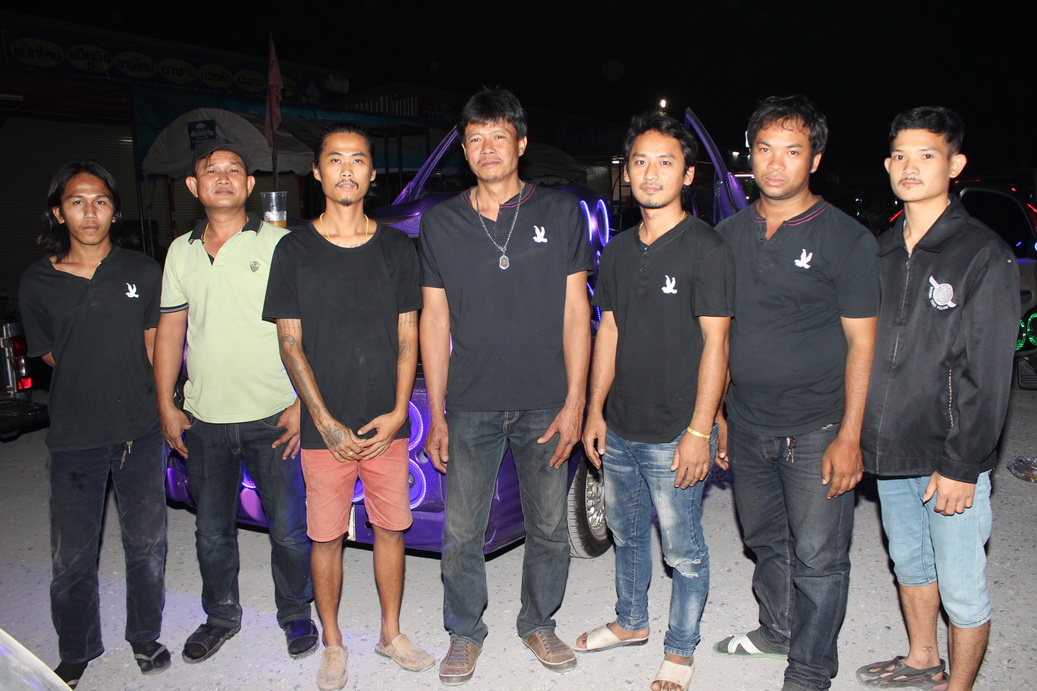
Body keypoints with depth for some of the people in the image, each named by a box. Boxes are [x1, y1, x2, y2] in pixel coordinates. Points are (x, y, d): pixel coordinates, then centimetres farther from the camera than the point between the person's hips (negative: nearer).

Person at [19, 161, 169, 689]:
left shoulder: (142, 272, 1)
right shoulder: (37, 282, -1)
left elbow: (157, 348, 6)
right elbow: (49, 354, 10)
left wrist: (162, 404, 4)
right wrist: (93, 386, 7)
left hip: (140, 431, 1)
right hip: (74, 438, 0)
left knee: (146, 544, 13)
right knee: (72, 556, 10)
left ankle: (145, 637, 36)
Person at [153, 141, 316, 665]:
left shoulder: (279, 244, -3)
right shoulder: (181, 251, 9)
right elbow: (169, 331, 12)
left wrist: (302, 403, -11)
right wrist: (166, 407, 8)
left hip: (272, 416, -3)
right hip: (204, 421, 4)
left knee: (288, 527, 6)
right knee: (212, 530, 16)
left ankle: (296, 614, 28)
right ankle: (221, 617, 37)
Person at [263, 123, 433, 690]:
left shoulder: (396, 248, 6)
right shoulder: (294, 250, 0)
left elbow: (407, 336, 6)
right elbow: (290, 343, -2)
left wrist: (398, 412, -6)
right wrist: (326, 422, -9)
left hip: (387, 424, 2)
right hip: (325, 426, -1)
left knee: (391, 528, 10)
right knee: (326, 536, 8)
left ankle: (391, 633, 30)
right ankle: (333, 644, 28)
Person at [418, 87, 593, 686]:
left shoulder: (560, 213, 1)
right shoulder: (441, 223, 5)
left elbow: (575, 311, 0)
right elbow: (435, 320, 5)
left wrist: (574, 402, -6)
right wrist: (436, 413, 2)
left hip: (545, 405, 0)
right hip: (471, 407, 1)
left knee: (549, 529, 12)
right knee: (462, 534, 8)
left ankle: (538, 623, 35)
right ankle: (465, 632, 31)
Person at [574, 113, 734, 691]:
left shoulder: (707, 249, -11)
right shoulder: (620, 251, 9)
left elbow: (715, 344, -13)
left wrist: (699, 431, -16)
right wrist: (595, 410, 8)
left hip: (675, 437, -6)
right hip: (620, 431, 6)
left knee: (684, 551, 8)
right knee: (627, 534, 21)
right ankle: (631, 623, 42)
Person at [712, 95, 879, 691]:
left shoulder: (847, 238, -7)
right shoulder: (731, 234, 6)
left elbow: (861, 342, -8)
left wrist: (849, 436, -13)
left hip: (816, 429, -4)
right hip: (747, 425, 5)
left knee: (818, 557, 5)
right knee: (766, 541, 20)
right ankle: (777, 630, 41)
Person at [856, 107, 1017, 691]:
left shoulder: (984, 254, -11)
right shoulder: (882, 251, 8)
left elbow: (989, 374, -14)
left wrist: (961, 466, -16)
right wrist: (857, 436, 8)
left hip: (952, 460, -6)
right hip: (889, 450, 6)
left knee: (961, 590, 6)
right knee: (909, 563, 22)